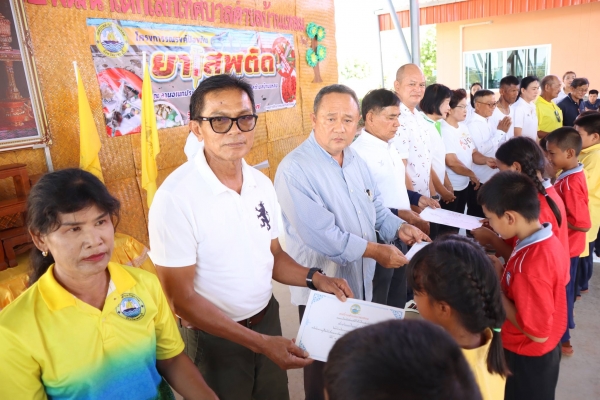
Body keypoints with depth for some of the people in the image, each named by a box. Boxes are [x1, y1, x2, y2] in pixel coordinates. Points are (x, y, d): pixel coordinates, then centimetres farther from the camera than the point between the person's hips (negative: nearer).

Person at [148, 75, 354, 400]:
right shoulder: (175, 198, -23)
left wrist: (314, 278, -10)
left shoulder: (261, 184, -4)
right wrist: (260, 343, -21)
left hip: (268, 319, 6)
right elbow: (181, 299, -20)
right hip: (214, 339, -5)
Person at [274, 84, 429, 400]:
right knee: (325, 368, 13)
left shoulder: (354, 159, 5)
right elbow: (321, 236, -29)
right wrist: (374, 250, -21)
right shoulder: (294, 169, -24)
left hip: (361, 283, 8)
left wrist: (398, 228, -3)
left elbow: (375, 205, 15)